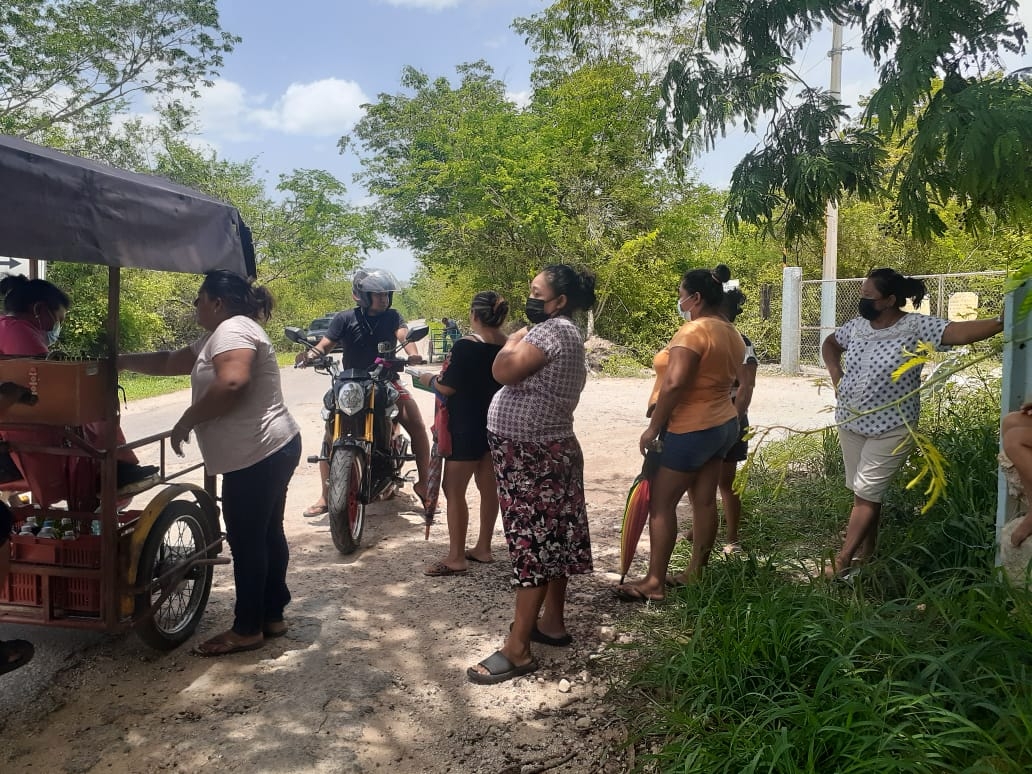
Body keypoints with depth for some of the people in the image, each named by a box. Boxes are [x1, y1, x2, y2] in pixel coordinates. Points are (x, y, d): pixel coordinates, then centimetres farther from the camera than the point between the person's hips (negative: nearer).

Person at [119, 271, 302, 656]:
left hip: (258, 455, -11)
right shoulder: (218, 336, 20)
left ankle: (247, 629, 13)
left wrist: (186, 421, -18)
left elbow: (231, 384, -30)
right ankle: (271, 615, 27)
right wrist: (120, 361, 29)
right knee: (266, 534, 16)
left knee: (246, 540, 0)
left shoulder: (233, 329, -14)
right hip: (272, 451, 11)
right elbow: (168, 362, 28)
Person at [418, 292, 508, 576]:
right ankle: (483, 548, 25)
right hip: (495, 426, 8)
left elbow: (446, 387, -16)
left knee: (454, 491, 0)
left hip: (467, 428, -8)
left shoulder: (466, 346, -18)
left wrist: (428, 379, 2)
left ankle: (456, 558, 4)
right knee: (488, 487, 15)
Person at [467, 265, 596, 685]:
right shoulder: (564, 333, 16)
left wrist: (515, 339, -9)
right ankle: (552, 621, 29)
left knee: (532, 544, -7)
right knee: (552, 539, 16)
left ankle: (517, 650, -2)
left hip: (532, 456, -11)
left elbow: (503, 372, -25)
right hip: (550, 449, 11)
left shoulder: (553, 330, -17)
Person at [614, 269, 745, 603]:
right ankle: (696, 572, 21)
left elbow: (675, 383, -27)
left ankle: (654, 582, 3)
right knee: (705, 501, 13)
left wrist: (653, 428, -20)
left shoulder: (693, 330, -19)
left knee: (660, 504, -1)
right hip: (723, 424, 9)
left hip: (690, 431, -9)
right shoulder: (733, 334, 10)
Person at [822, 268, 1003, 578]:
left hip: (890, 430, -6)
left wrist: (1000, 323, -48)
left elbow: (960, 332, -31)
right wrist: (835, 375, 4)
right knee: (863, 492, 15)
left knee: (866, 494, -2)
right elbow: (830, 344, 20)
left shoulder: (916, 327, -16)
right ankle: (866, 554, 28)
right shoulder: (857, 325, 1)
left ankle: (843, 560, 7)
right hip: (850, 423, 6)